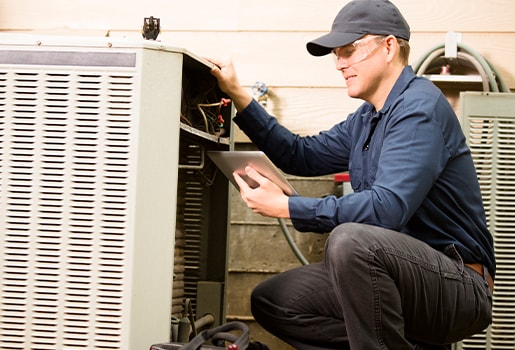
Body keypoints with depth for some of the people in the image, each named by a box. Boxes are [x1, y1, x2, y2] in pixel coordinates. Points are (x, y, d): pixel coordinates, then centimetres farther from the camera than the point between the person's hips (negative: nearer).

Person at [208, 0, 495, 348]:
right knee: (270, 301, 5)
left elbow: (388, 207, -28)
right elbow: (302, 155, 18)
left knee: (350, 239, -36)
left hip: (458, 285, -10)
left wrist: (285, 207, -23)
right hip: (398, 278, 10)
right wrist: (238, 94, 13)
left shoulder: (419, 106, -16)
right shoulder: (366, 118, 13)